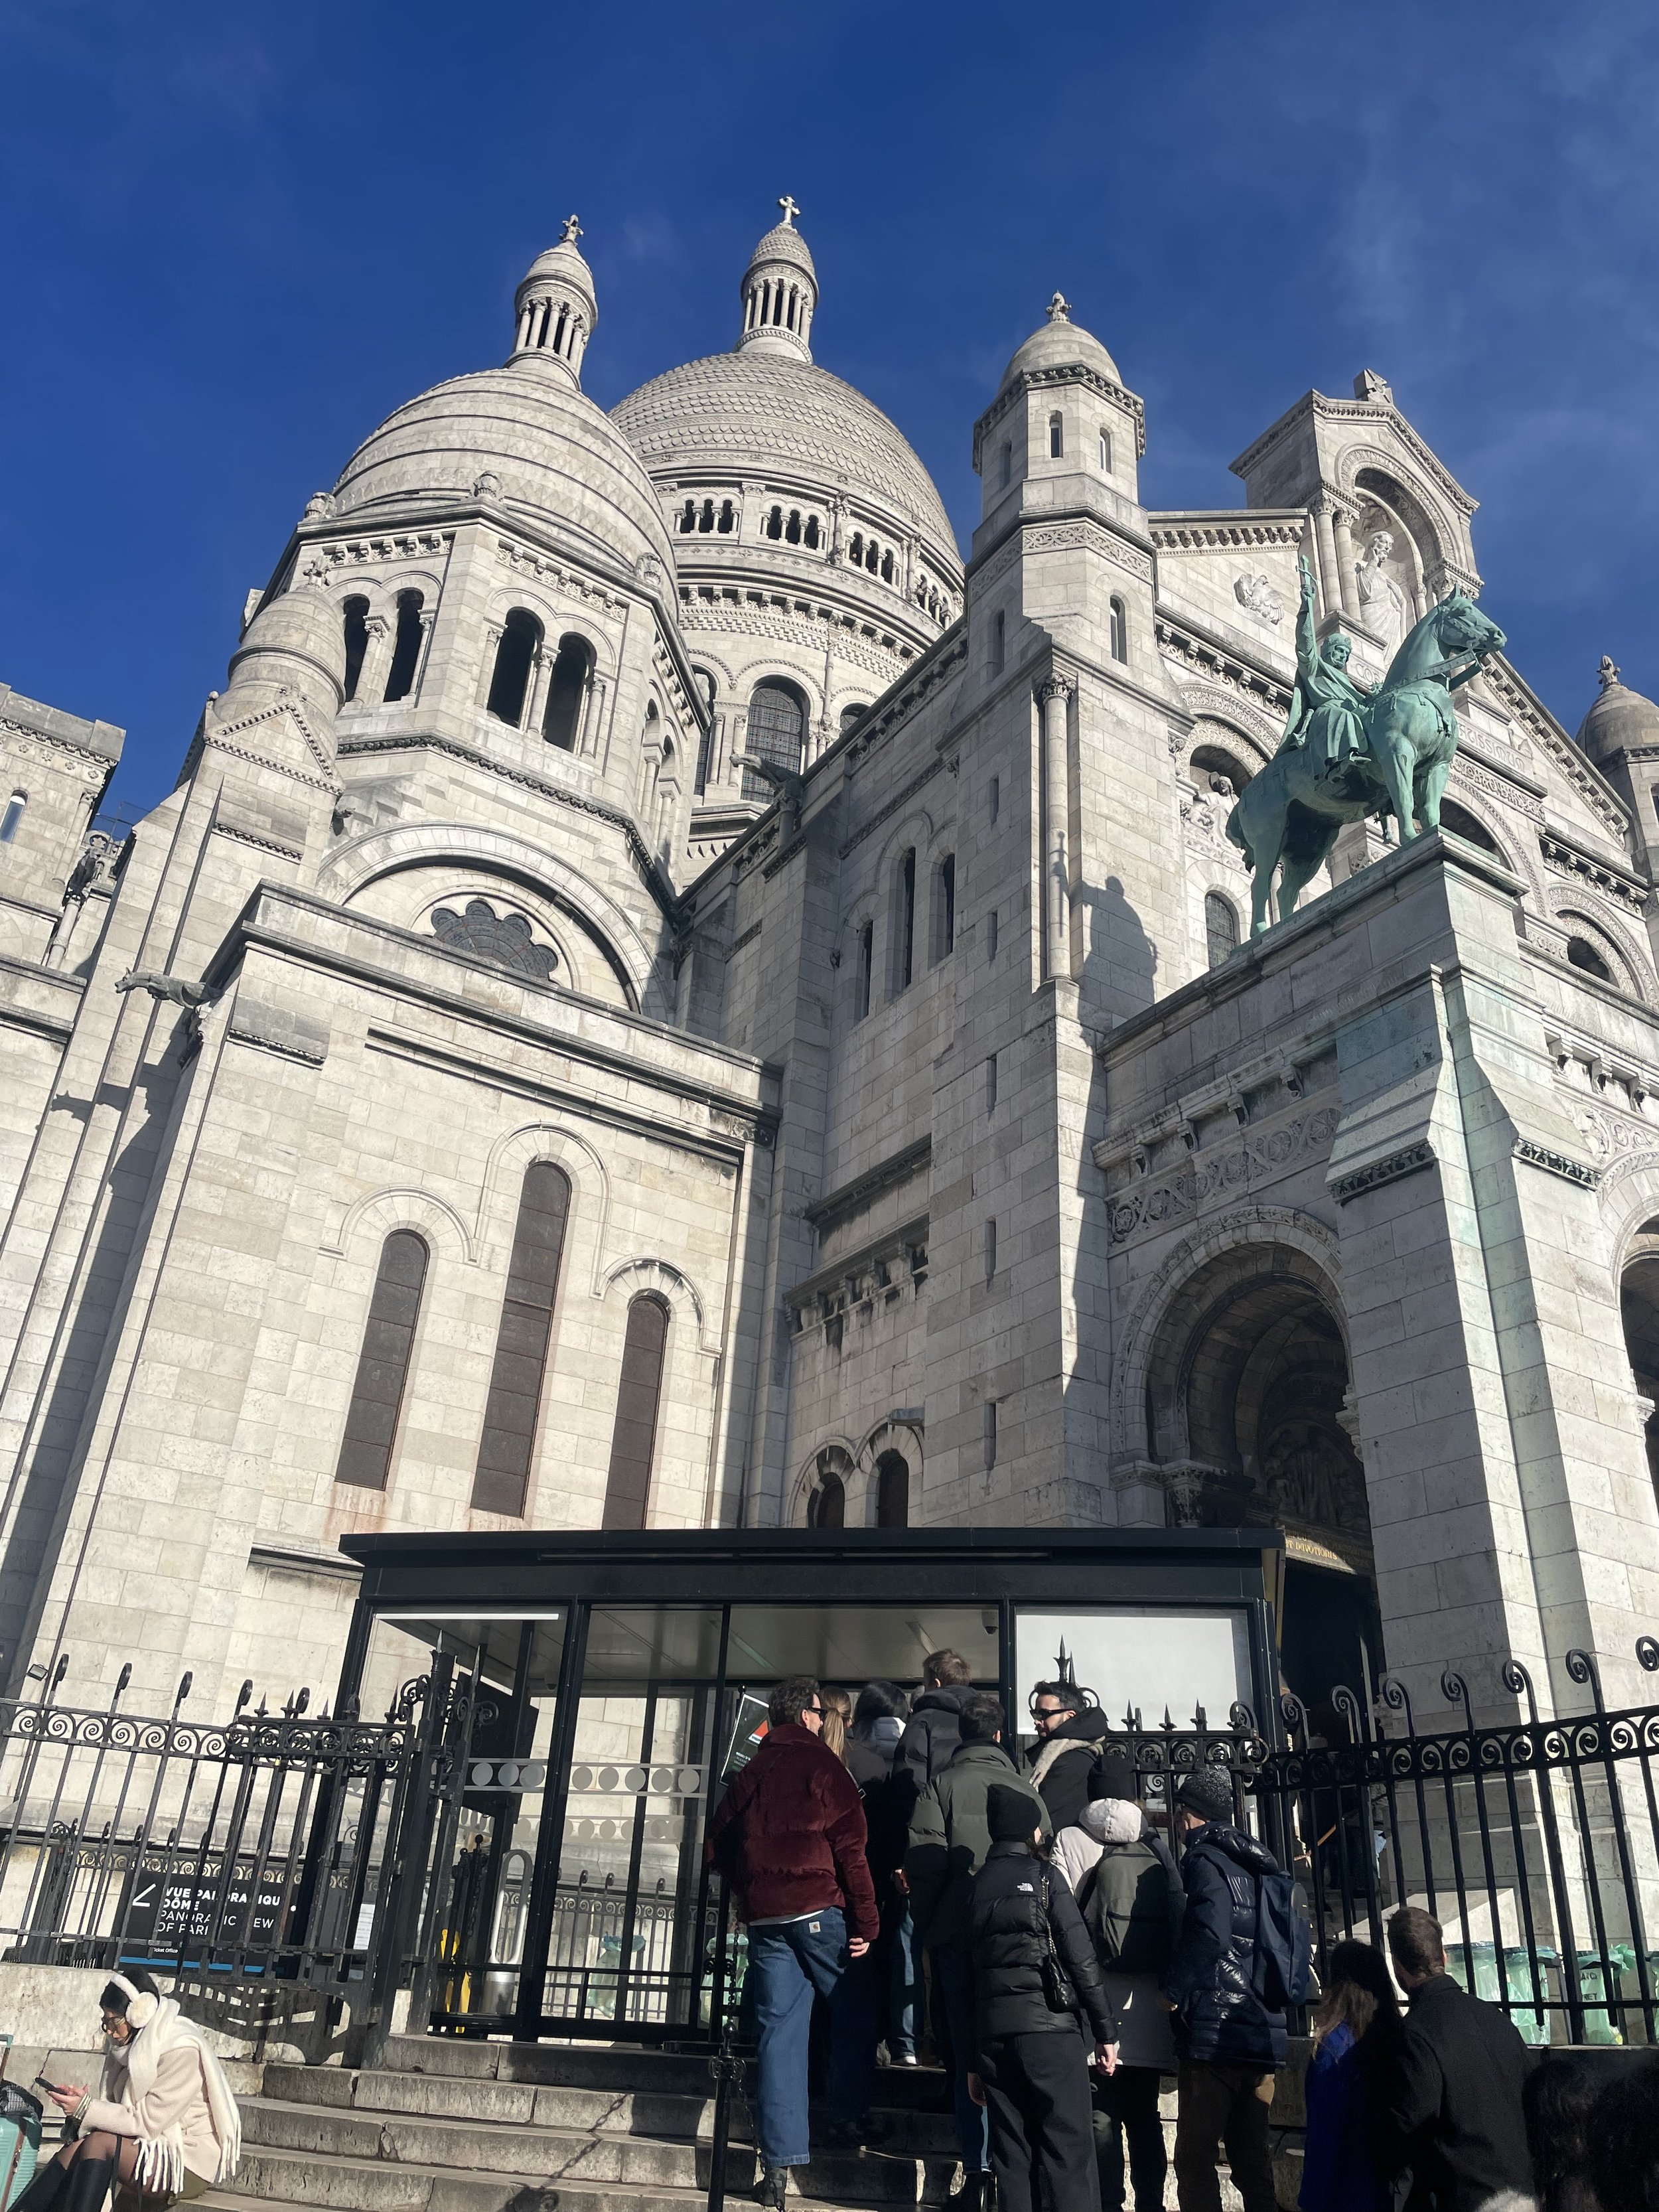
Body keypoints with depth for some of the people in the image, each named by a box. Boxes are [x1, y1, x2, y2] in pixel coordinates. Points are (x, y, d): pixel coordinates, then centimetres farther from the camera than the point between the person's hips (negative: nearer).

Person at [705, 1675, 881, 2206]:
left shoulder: (748, 1775, 12)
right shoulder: (821, 1765, -4)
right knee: (852, 2014, 13)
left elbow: (718, 1847, 15)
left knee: (778, 2031, 6)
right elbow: (850, 1847, -10)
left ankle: (780, 2159, 3)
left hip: (763, 1917, 5)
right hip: (820, 1910, -5)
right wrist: (867, 1921, -7)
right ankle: (847, 2121, 14)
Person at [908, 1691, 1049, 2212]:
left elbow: (923, 1862, -8)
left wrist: (928, 1929, 5)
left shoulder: (942, 1785, -4)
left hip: (959, 1935, -2)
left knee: (969, 2053, 7)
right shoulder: (1025, 1789, 2)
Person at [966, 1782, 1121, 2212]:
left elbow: (965, 1975, 12)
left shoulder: (976, 1887, 13)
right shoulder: (1042, 1877, -1)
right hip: (1048, 2027, -5)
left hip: (992, 2031, 5)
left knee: (1012, 2159, 10)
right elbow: (1081, 1958, -7)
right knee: (1070, 2152, -2)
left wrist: (973, 2062, 16)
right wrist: (1106, 2030, 0)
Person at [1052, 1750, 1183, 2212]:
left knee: (1101, 2116, 3)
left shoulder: (1073, 1840, -3)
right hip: (1152, 2004, 4)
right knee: (1145, 2116, 14)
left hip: (1101, 2001, -4)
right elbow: (1180, 1916, 7)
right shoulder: (1159, 1846, 8)